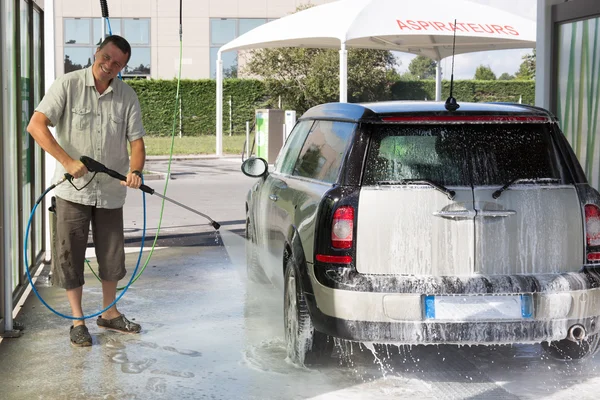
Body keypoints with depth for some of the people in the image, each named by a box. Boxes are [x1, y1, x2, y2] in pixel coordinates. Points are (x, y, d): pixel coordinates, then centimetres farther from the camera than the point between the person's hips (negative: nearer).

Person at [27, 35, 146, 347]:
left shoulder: (127, 97, 1)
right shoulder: (67, 86, -9)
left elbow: (136, 141, 1)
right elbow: (36, 125, -15)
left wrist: (135, 171, -21)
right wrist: (67, 161, -26)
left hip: (111, 191, 3)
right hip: (73, 189, -3)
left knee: (111, 254, 13)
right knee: (70, 255, 3)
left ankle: (109, 314, 31)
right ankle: (78, 321, 17)